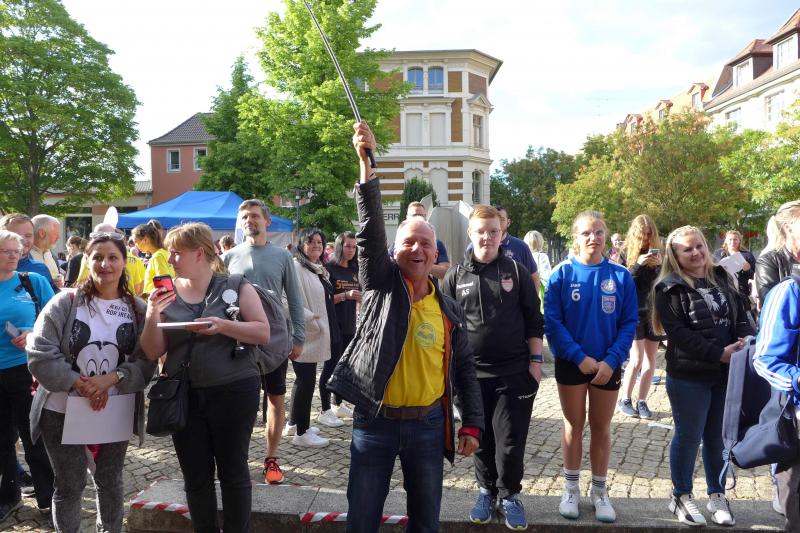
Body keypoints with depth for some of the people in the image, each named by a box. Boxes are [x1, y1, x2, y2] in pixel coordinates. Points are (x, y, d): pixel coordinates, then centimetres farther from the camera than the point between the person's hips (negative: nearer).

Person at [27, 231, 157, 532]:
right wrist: (79, 383, -20)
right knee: (70, 485, 11)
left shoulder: (138, 310, -1)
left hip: (115, 413, 2)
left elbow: (146, 361, -6)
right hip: (62, 411, -2)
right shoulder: (65, 302, -6)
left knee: (110, 481, 18)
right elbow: (40, 353, -12)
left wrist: (111, 378, -22)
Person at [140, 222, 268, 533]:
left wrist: (223, 325, -23)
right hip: (183, 395, 4)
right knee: (195, 476, 12)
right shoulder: (166, 294, 6)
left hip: (233, 391, -3)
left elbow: (263, 333, -8)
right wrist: (151, 316, -13)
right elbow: (153, 353, 4)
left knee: (233, 472, 7)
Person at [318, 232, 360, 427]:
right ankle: (325, 412, 3)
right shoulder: (328, 268, -8)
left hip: (349, 325, 7)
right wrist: (344, 295, -22)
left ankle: (338, 405, 25)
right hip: (334, 324, -7)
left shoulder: (354, 269, 11)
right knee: (331, 366, -4)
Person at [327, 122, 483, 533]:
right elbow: (371, 230, -16)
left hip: (428, 423, 2)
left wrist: (472, 424, 3)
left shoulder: (449, 310, 3)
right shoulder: (382, 284, -3)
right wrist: (366, 161, -25)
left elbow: (464, 369, 8)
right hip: (374, 421, -2)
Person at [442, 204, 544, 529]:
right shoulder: (456, 276, 2)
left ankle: (509, 495, 25)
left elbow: (533, 321, 4)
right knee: (481, 438, 12)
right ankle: (487, 490, 32)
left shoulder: (516, 272, 1)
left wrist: (535, 360, -1)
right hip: (472, 373, 1)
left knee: (511, 439, 5)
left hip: (515, 372, -1)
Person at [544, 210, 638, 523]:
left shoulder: (621, 276, -4)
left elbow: (629, 323, -3)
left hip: (608, 365, 1)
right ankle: (571, 489, 25)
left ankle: (599, 492, 26)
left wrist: (612, 361, -14)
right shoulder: (562, 274, -7)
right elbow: (551, 322, -9)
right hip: (571, 363, -1)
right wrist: (579, 356, -16)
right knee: (574, 425, 10)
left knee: (601, 427, 12)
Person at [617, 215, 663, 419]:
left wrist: (660, 265, -14)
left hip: (654, 312, 3)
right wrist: (638, 265, -23)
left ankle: (642, 401, 15)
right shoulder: (626, 254, -1)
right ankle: (624, 400, 9)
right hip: (634, 312, -3)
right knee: (637, 360, -7)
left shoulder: (658, 253, 6)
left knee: (650, 361, 5)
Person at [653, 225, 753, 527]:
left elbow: (740, 315, 13)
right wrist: (718, 353, -21)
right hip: (689, 376, -5)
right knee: (688, 436, 5)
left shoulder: (721, 279, 11)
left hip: (727, 373, 5)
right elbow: (678, 332, -16)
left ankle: (717, 496, 29)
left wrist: (747, 340, -8)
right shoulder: (669, 289, -9)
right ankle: (681, 497, 21)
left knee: (717, 436, 15)